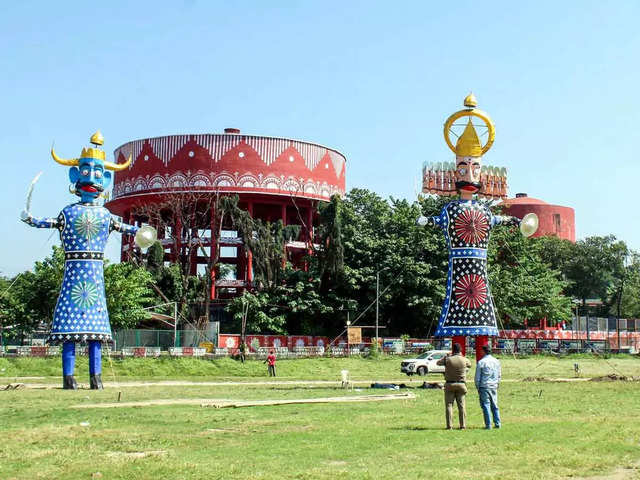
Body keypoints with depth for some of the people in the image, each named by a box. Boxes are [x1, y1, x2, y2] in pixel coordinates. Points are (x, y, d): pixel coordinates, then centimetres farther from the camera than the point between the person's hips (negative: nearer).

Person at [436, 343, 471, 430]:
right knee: (461, 406, 7)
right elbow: (469, 365, 20)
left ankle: (449, 426, -2)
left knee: (449, 405, 3)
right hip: (461, 385, 1)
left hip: (449, 385, -1)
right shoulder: (464, 360, -5)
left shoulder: (447, 359, -7)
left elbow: (438, 362, 13)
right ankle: (463, 425, 5)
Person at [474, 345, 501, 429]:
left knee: (486, 405, -1)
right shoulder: (496, 361, 6)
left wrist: (478, 388, 4)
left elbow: (477, 377, -6)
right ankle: (497, 423, 12)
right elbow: (499, 375, 13)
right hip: (494, 387, 5)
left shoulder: (481, 362, -9)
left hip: (484, 386, -5)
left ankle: (488, 425, -3)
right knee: (495, 405, 13)